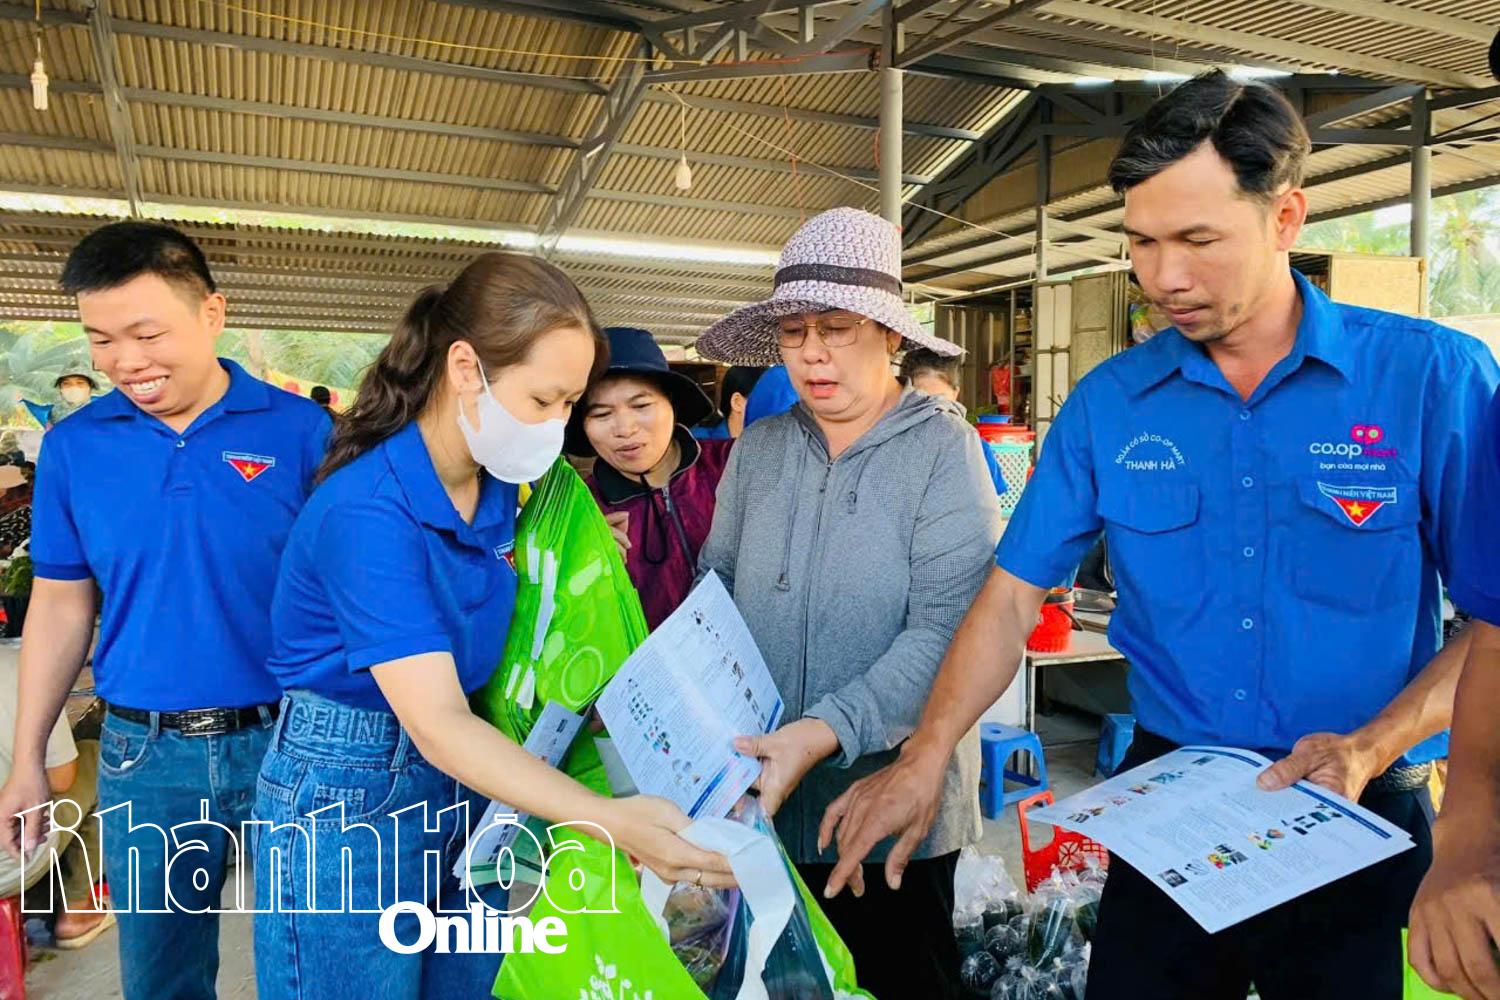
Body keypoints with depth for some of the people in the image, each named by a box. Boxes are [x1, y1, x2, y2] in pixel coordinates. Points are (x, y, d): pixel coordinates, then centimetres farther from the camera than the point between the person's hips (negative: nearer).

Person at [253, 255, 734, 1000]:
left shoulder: (496, 488, -1)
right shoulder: (368, 510, -26)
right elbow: (436, 723, -31)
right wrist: (610, 820, -39)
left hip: (461, 781, 7)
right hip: (347, 792, -7)